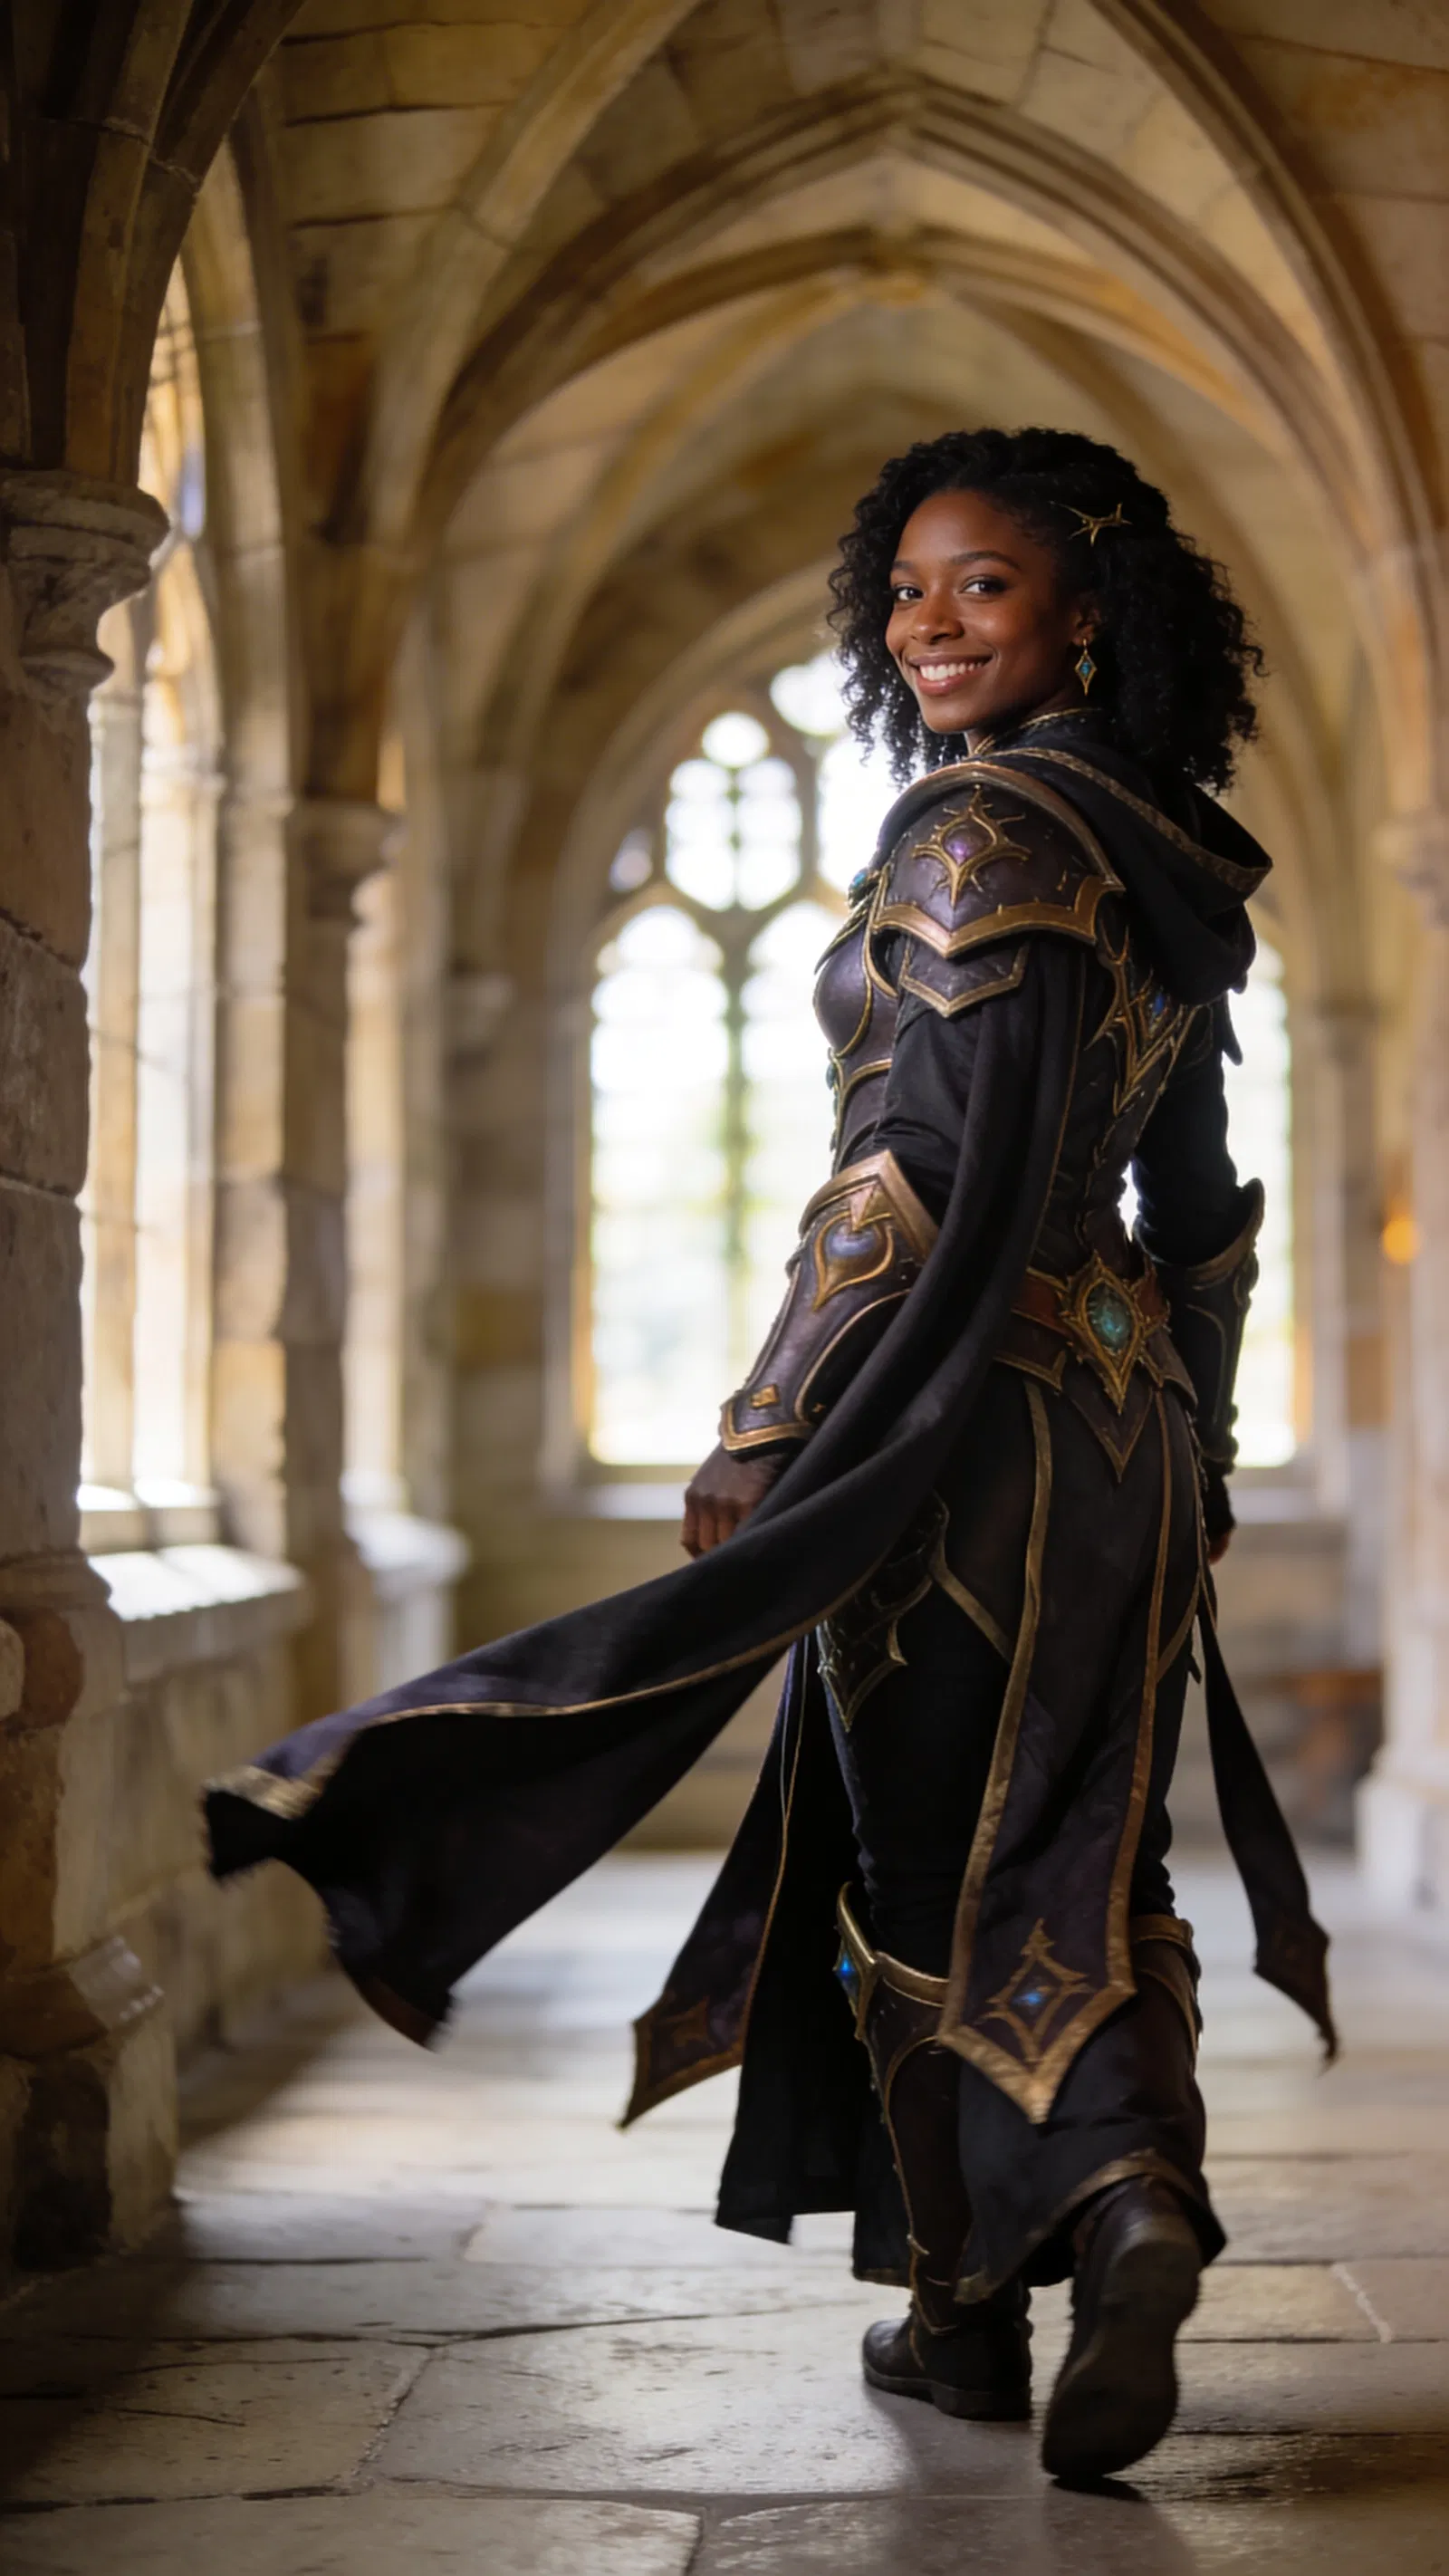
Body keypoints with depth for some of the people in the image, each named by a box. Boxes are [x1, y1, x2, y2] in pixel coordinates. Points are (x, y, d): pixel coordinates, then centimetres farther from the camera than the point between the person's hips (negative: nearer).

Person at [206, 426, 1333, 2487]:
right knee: (1071, 1855, 9)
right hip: (1122, 1401, 8)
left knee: (918, 1861, 4)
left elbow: (928, 1172, -21)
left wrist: (764, 1437, -19)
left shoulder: (978, 830, -13)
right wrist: (1199, 1450, 24)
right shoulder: (1169, 863, 13)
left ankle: (965, 2312, 12)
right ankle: (1132, 2192, -10)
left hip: (962, 1402, -8)